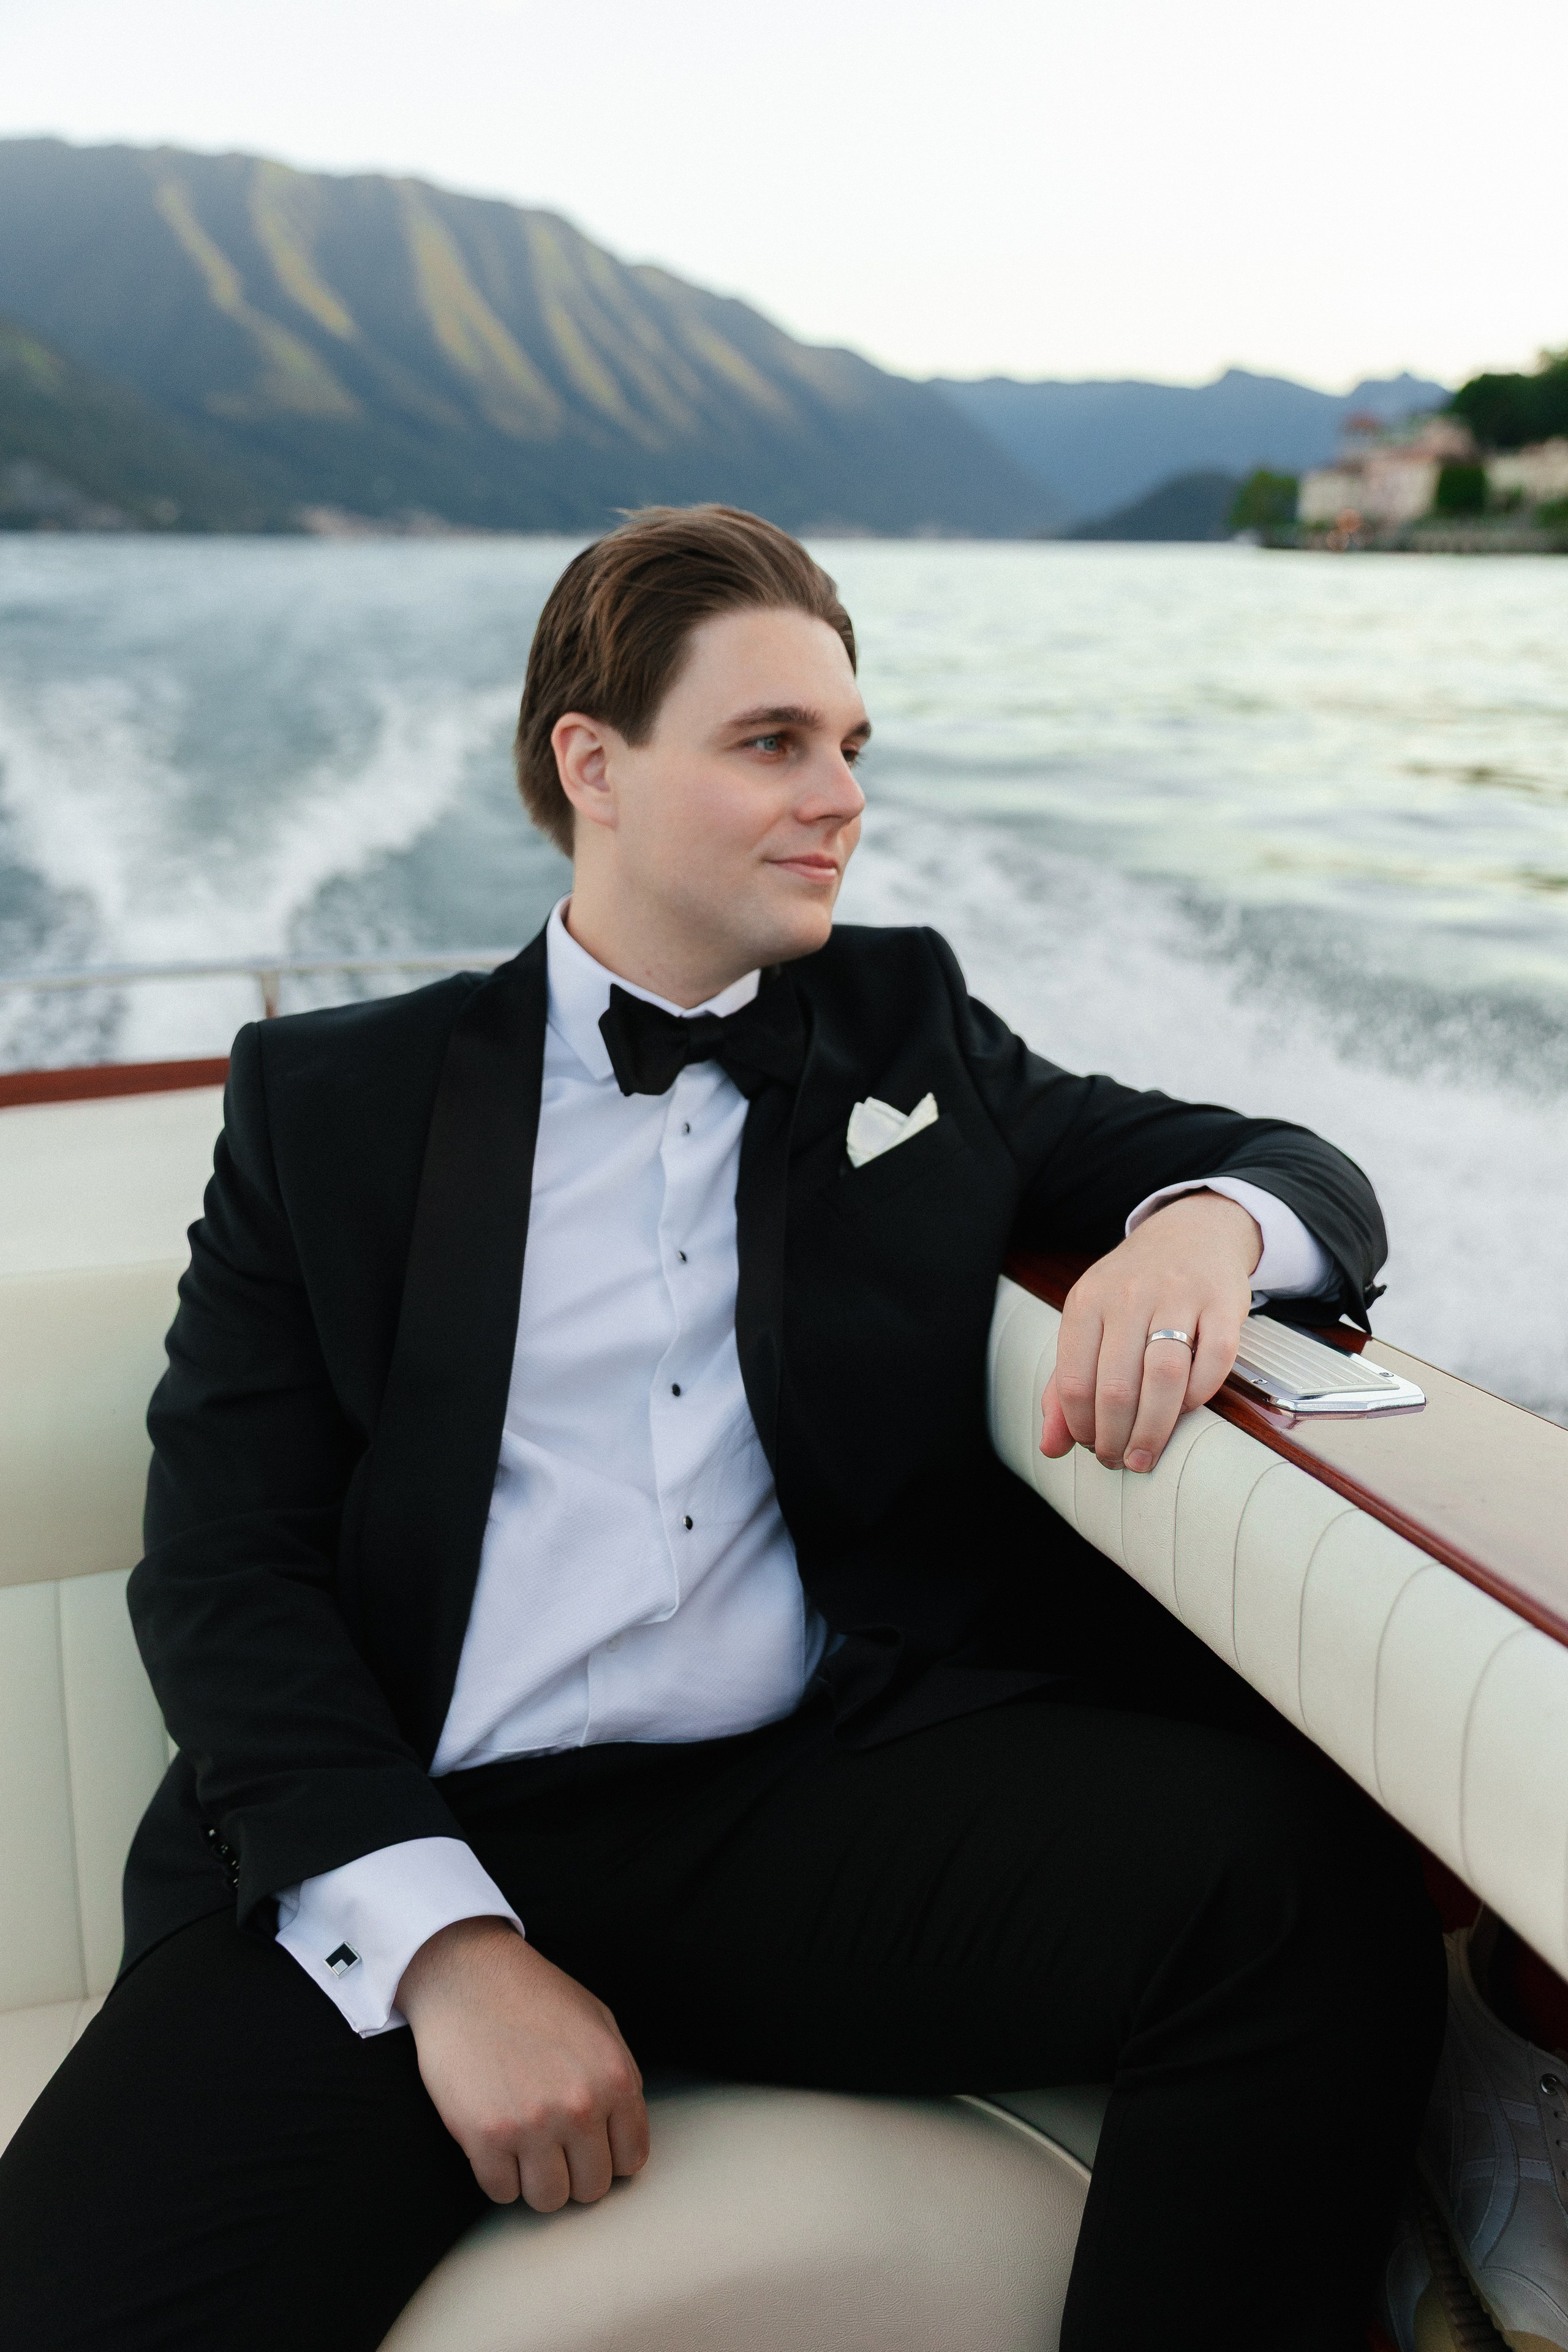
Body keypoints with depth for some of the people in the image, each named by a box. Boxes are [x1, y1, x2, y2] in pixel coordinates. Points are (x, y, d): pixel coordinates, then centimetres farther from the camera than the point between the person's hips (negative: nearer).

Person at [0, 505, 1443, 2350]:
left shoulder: (907, 1033, 17)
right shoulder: (331, 1096, 10)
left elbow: (1299, 1168, 20)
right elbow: (224, 1567, 2)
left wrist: (1203, 1223, -6)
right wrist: (446, 1947, -13)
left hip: (829, 1790, 3)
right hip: (419, 1838, -2)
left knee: (1312, 1884, -25)